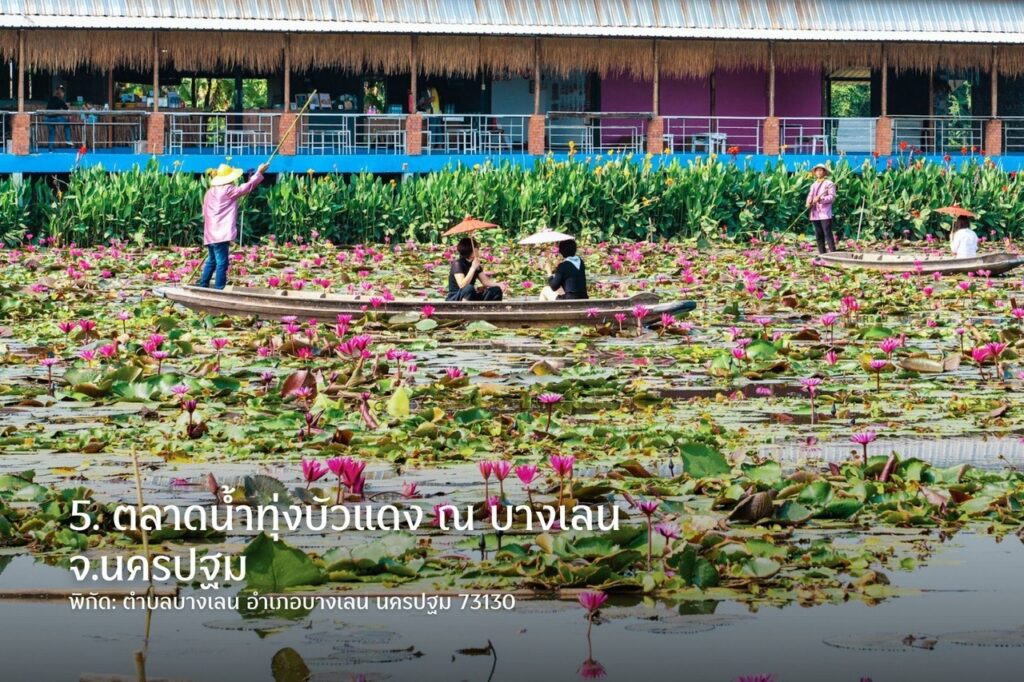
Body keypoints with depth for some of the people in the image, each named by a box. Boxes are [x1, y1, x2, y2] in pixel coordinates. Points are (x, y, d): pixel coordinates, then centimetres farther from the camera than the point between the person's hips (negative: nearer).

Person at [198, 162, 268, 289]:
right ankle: (219, 290, -9)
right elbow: (247, 187, -6)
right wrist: (259, 173, 3)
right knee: (222, 263, -7)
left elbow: (205, 212, 21)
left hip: (211, 234, 9)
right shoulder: (228, 190, -8)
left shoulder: (210, 192, 15)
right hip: (221, 234, -9)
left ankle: (202, 287, 26)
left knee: (211, 261, 21)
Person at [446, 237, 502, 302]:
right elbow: (462, 285, -30)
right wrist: (473, 268, -30)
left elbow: (485, 281, 7)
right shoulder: (457, 264, -17)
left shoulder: (475, 263, 5)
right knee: (469, 288, -38)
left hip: (471, 299, 8)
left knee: (496, 290, -7)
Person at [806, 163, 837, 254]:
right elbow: (809, 196, 17)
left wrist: (821, 199, -22)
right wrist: (809, 203, -6)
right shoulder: (813, 185, 21)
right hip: (815, 214, 7)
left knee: (828, 234, -12)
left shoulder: (829, 184, 0)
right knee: (818, 236, 7)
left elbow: (832, 197, -8)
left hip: (825, 214, -7)